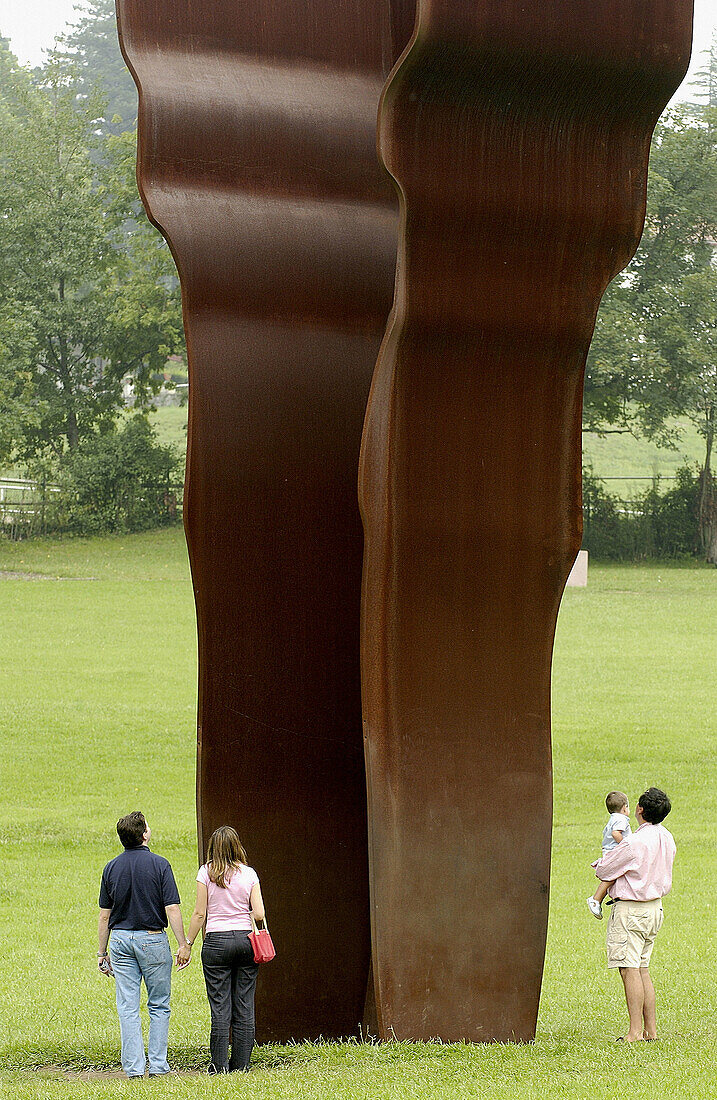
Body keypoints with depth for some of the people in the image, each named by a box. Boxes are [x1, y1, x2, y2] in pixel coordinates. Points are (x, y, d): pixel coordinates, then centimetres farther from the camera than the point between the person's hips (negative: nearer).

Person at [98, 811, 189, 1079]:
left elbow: (104, 915, 6)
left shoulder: (112, 868, 3)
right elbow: (171, 909, -12)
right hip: (152, 938, -3)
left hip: (120, 939, 3)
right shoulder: (159, 865, -8)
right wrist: (183, 945, -7)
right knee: (159, 1006, 8)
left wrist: (102, 952, 13)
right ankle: (157, 1065, 5)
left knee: (127, 1008, 4)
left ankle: (133, 1066, 1)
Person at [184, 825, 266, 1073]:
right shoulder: (249, 874, 2)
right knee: (245, 1005, 6)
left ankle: (220, 1064, 1)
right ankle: (241, 1062, 8)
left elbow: (199, 914, -4)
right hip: (246, 940, 2)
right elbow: (259, 914, -2)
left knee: (220, 1006, 0)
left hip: (217, 941, -2)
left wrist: (187, 944, 4)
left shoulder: (206, 873, -3)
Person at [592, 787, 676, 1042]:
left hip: (630, 910, -9)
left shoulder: (635, 843, -21)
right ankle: (651, 1028, 14)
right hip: (655, 906, 9)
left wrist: (601, 864, 13)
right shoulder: (666, 839, 6)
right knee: (643, 970, 14)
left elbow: (603, 871, -11)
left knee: (629, 970, -6)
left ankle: (635, 1031, -8)